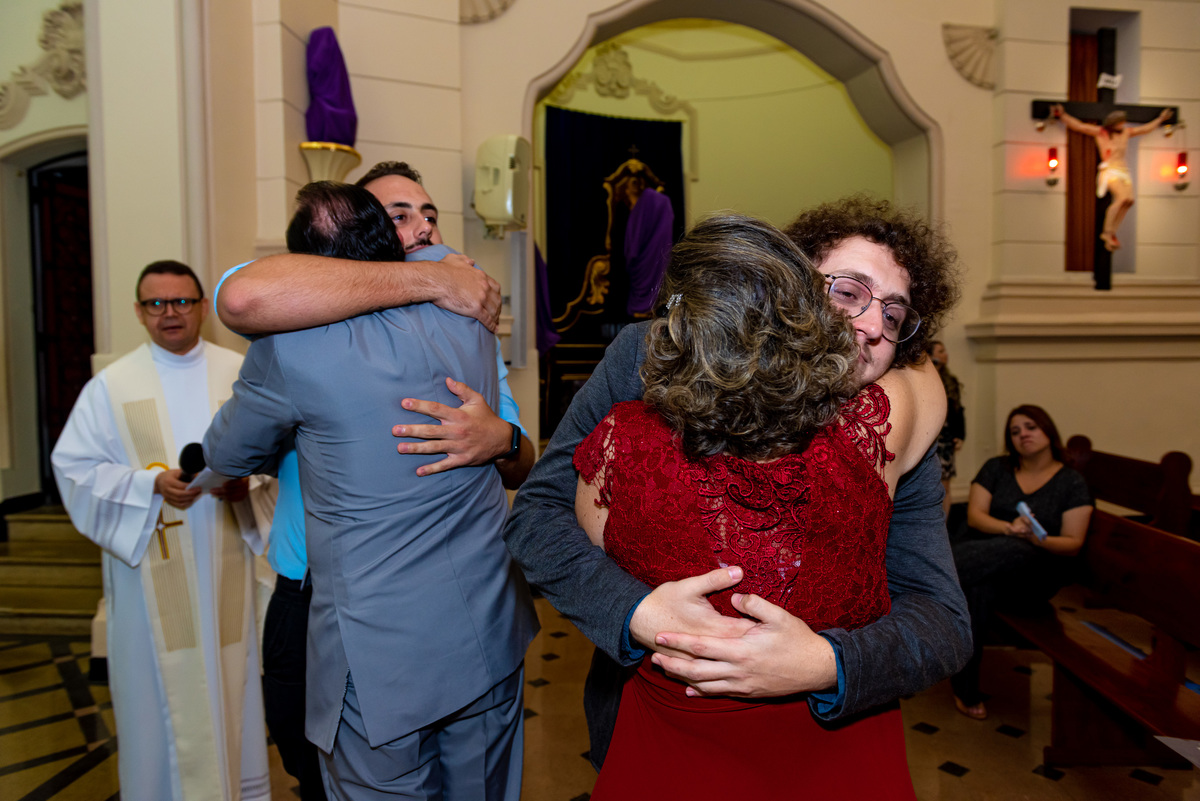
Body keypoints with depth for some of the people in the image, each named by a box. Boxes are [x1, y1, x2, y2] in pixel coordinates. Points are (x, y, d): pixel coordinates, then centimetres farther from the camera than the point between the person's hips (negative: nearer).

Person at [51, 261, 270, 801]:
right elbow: (75, 467, -1)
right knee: (164, 687, 7)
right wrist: (152, 485, -16)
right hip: (152, 565, -1)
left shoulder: (241, 373, 4)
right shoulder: (111, 385, 2)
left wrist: (246, 481, -17)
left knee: (230, 677, 11)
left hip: (226, 564, 1)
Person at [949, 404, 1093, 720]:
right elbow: (974, 515, 0)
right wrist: (1008, 528, -21)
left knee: (1021, 550, -39)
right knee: (980, 589, -35)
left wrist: (1040, 540, -25)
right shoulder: (996, 468, 13)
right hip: (982, 553, 2)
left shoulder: (1072, 483, 6)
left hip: (1034, 574, -2)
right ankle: (966, 692, -28)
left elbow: (1072, 544, -2)